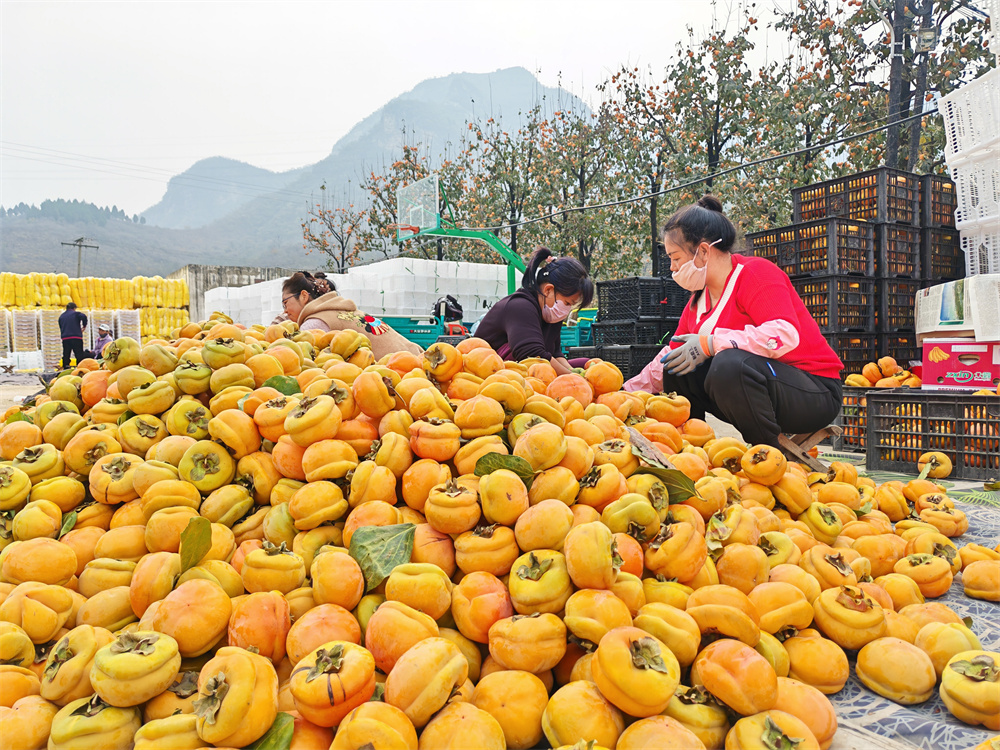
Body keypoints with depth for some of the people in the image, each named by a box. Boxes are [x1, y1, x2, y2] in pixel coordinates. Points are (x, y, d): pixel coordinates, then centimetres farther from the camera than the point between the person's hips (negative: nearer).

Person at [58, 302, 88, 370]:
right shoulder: (76, 313, 2)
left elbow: (61, 328, 21)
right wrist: (84, 326, -4)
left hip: (65, 338, 5)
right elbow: (83, 317, -17)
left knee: (66, 355, 8)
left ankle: (65, 368, 6)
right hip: (76, 337, -5)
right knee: (79, 355, -4)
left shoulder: (61, 316, 18)